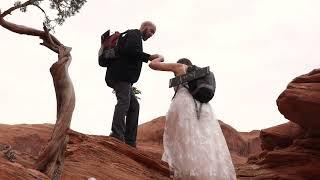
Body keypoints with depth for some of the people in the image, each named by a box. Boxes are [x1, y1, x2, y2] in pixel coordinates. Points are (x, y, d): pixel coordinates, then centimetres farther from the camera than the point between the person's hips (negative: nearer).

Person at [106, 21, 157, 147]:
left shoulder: (135, 37, 31)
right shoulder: (134, 34, 2)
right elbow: (130, 50, -17)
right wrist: (149, 57, -14)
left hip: (122, 77, 10)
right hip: (121, 75, -10)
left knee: (134, 105, 5)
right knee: (124, 102, -19)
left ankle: (130, 140, 1)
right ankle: (117, 135, -26)